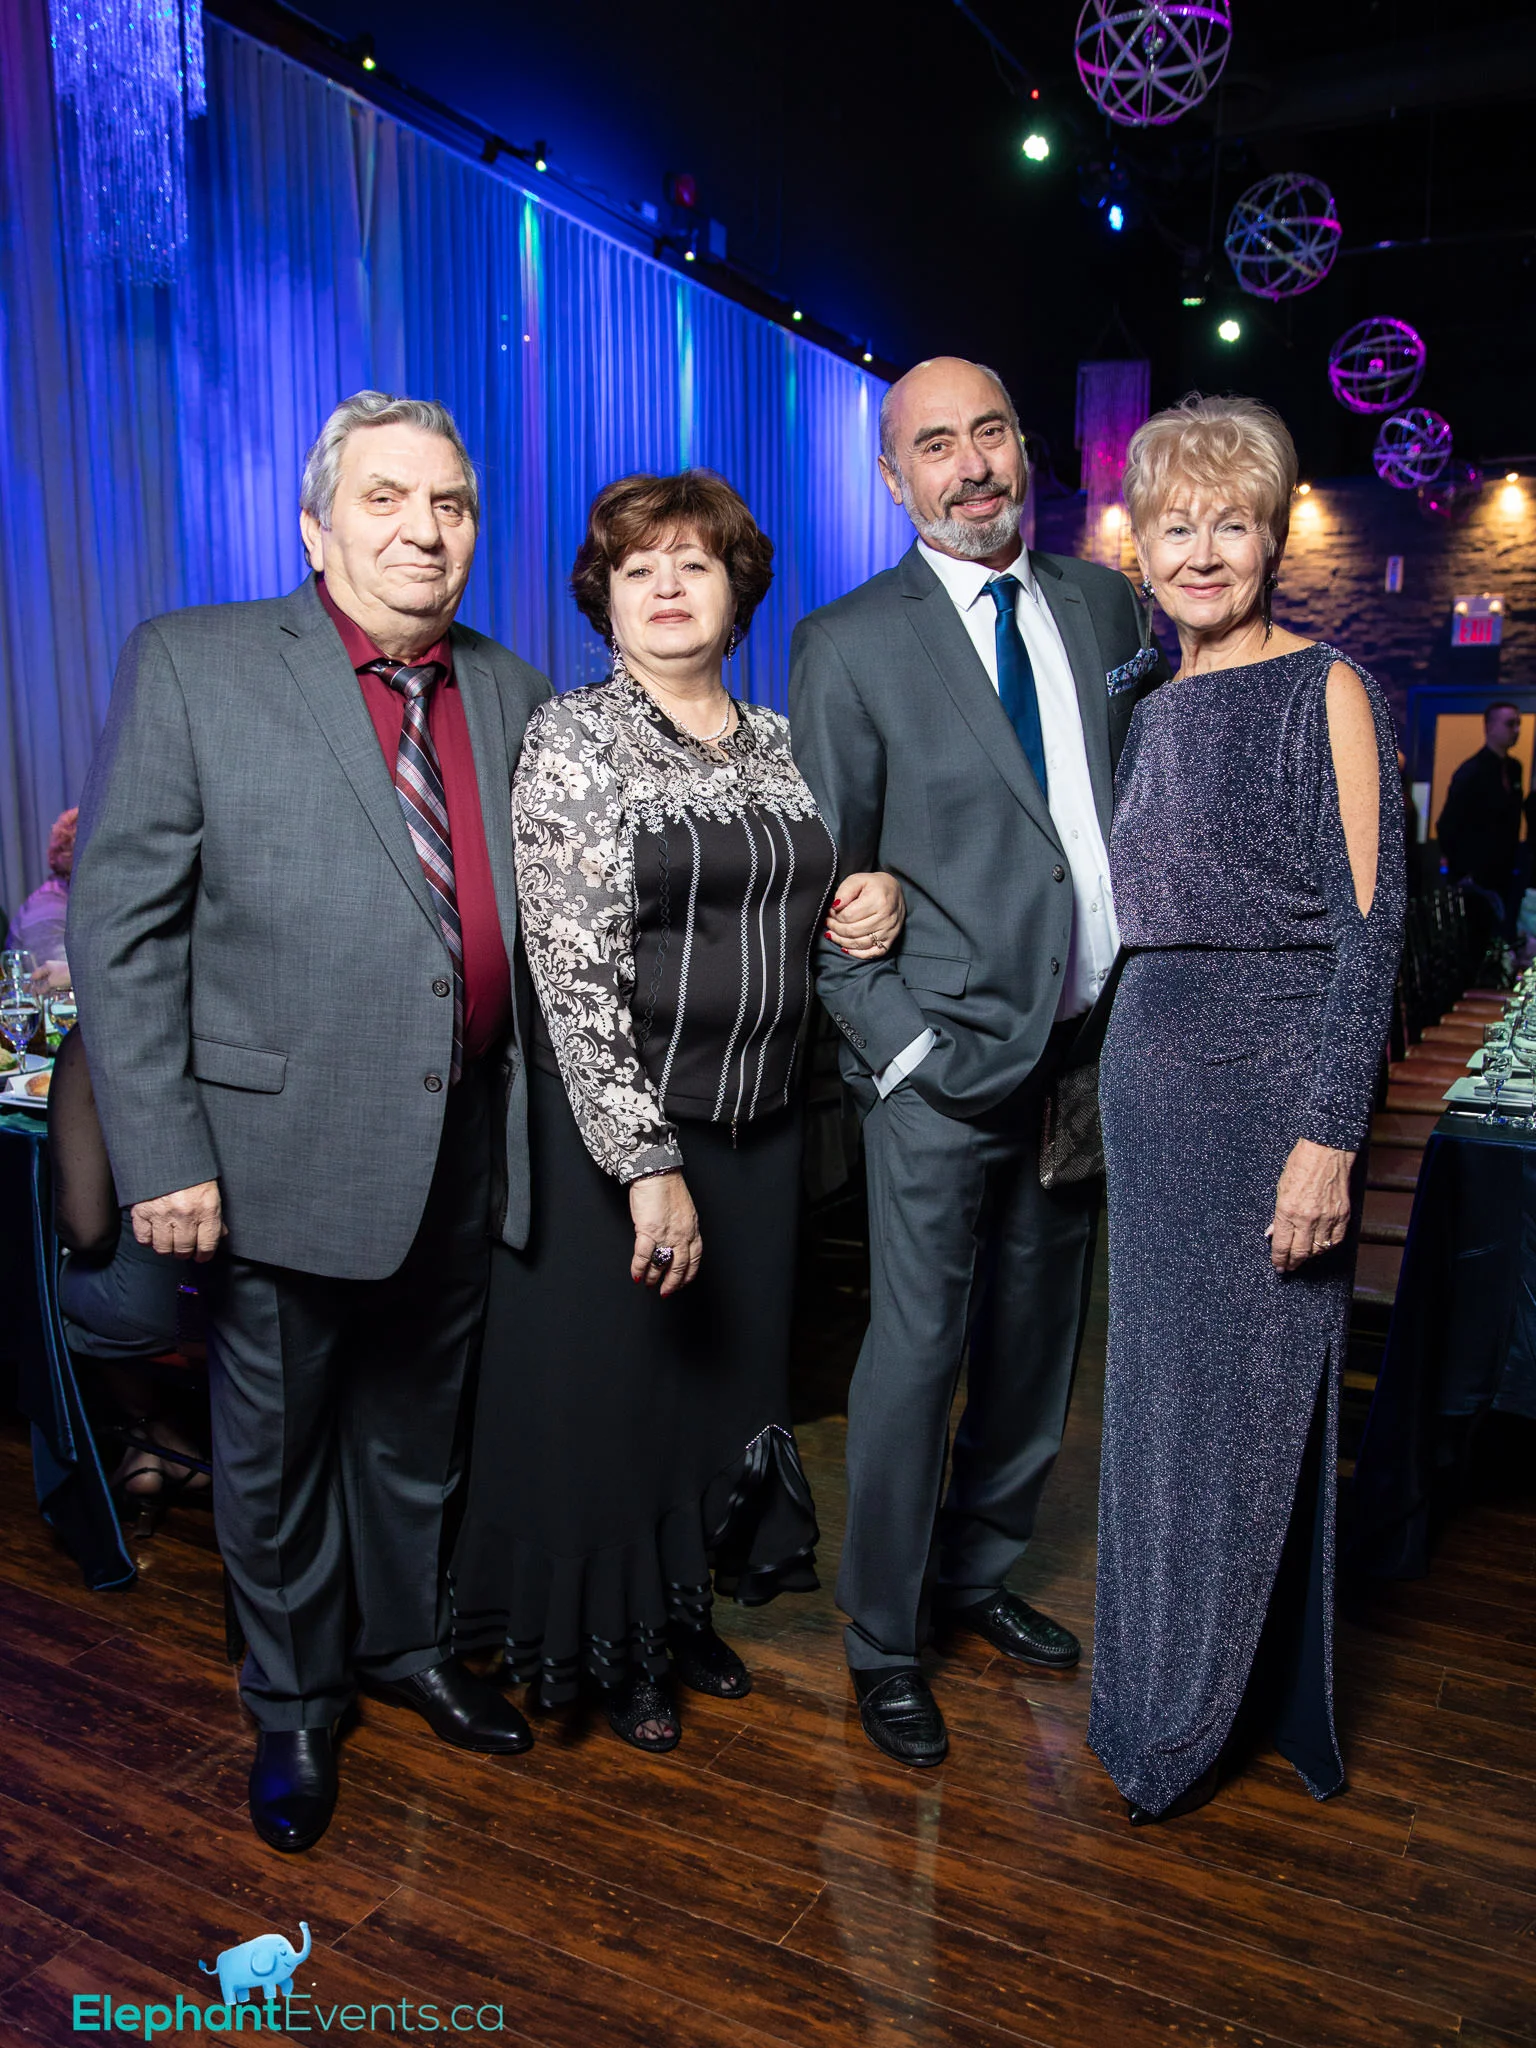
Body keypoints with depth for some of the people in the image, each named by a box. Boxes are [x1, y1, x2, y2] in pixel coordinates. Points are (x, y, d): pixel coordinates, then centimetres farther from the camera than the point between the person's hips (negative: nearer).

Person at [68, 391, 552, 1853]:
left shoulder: (511, 693, 6)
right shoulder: (191, 665, -7)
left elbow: (532, 918, 8)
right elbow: (122, 924, -9)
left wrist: (532, 1125, 4)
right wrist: (160, 1155, -13)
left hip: (462, 1160, 4)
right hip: (280, 1156, -3)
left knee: (417, 1433, 22)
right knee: (273, 1456, 16)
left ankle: (409, 1645, 46)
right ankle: (295, 1705, 40)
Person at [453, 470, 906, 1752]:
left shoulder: (779, 745, 9)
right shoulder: (574, 741, -9)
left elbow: (807, 907, 23)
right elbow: (575, 972, -16)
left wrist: (875, 896, -2)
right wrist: (648, 1164, -21)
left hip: (759, 1125, 6)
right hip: (619, 1126, -5)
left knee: (729, 1376, 17)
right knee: (609, 1390, 8)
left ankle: (688, 1611, 41)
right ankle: (612, 1647, 33)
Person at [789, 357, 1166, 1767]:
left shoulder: (1105, 605, 9)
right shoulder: (850, 644, -5)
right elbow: (821, 879, -5)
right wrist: (897, 1044, -13)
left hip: (1089, 1046, 5)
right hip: (947, 1060, -5)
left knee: (1039, 1337, 16)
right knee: (919, 1348, 2)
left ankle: (978, 1570, 38)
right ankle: (883, 1641, 23)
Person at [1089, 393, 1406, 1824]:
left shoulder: (1325, 689, -7)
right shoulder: (1154, 713, 13)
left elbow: (1369, 930, -12)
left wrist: (1328, 1138, -18)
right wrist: (1118, 1085, 15)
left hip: (1272, 1085, -7)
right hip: (1149, 1078, 7)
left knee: (1255, 1400, 5)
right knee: (1161, 1394, 15)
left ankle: (1191, 1725, 24)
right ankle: (1167, 1684, 35)